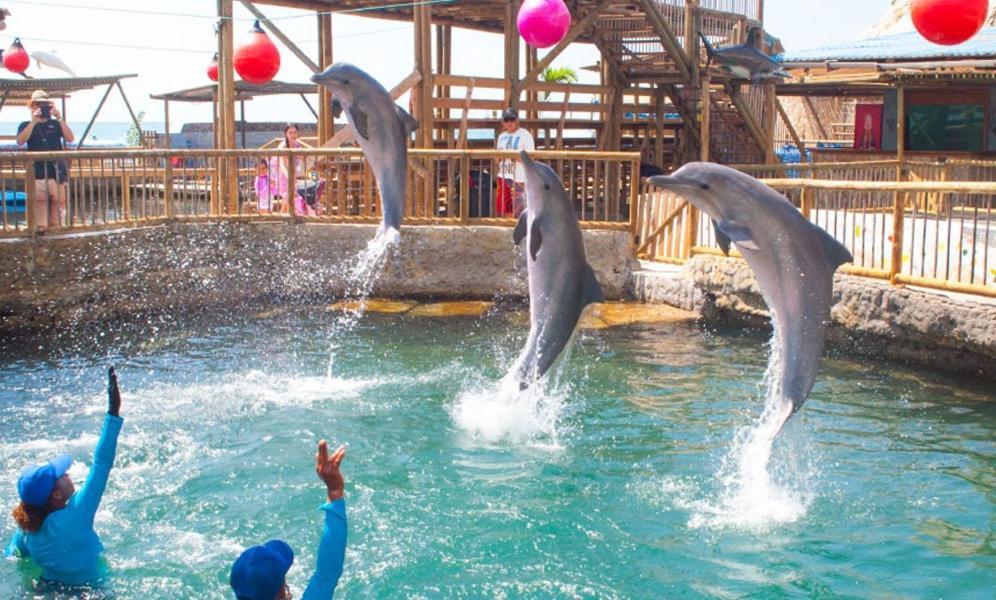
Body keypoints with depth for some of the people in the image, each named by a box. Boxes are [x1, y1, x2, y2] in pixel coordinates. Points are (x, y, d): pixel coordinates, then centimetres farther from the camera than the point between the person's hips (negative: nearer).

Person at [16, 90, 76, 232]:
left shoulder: (56, 124, 16)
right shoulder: (26, 125, 13)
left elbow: (70, 138, 0)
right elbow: (20, 141, -6)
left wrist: (59, 118, -8)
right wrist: (33, 121, -12)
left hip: (57, 173, 1)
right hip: (37, 174, -1)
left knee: (58, 204, -1)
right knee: (40, 205, -8)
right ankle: (41, 231, -8)